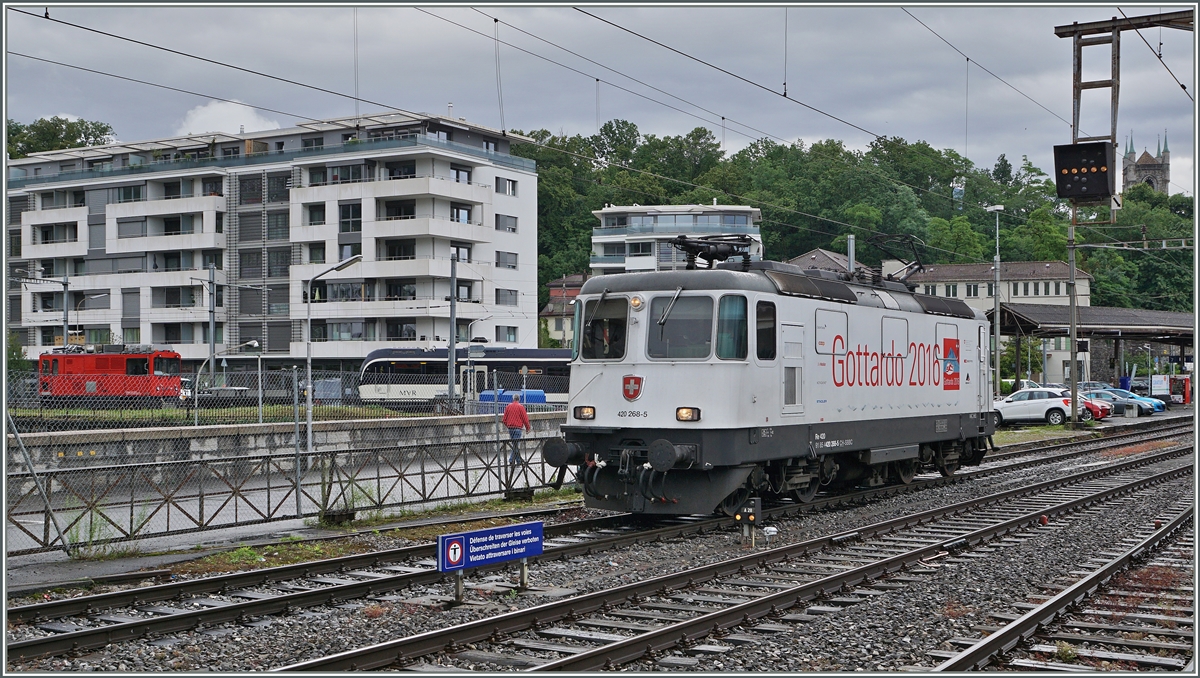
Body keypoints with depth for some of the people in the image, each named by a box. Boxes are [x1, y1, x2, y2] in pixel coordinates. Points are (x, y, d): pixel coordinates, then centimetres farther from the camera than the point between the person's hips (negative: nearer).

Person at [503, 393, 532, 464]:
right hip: (517, 428, -5)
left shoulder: (508, 406, 6)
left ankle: (518, 461, 16)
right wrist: (528, 428, 7)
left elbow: (505, 419, 9)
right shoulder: (520, 407, -7)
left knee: (515, 445, 14)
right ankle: (511, 460, -10)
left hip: (510, 428, 5)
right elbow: (525, 418, -6)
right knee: (516, 445, -3)